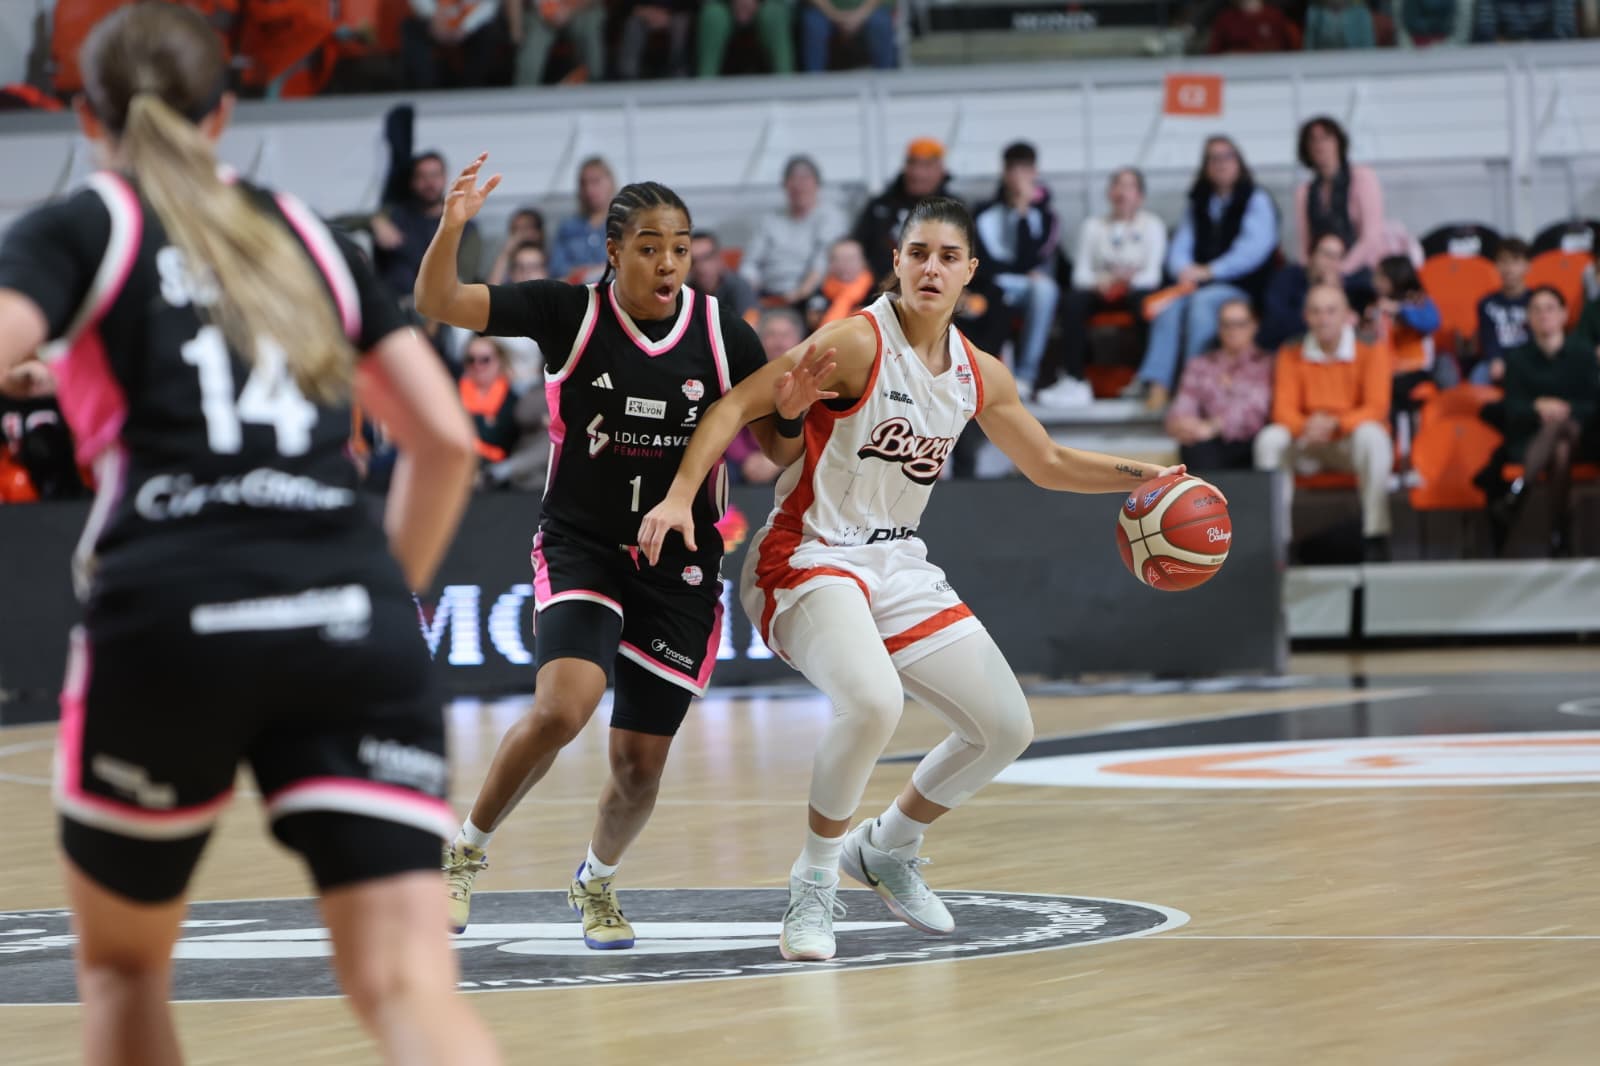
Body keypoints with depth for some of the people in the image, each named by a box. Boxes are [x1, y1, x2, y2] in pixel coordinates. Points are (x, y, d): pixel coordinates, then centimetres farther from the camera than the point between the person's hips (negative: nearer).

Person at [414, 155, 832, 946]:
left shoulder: (721, 332, -4)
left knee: (640, 767, 5)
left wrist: (790, 411, -18)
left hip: (680, 568, 2)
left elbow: (777, 452, 4)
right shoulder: (569, 314, -9)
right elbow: (437, 303, -15)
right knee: (562, 708, -28)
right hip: (581, 548, -2)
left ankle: (595, 882, 37)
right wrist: (452, 226, -33)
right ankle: (467, 850, -4)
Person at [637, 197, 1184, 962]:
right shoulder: (857, 343, -15)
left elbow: (1049, 465, 20)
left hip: (897, 567, 8)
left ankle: (888, 848, 30)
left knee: (1006, 728, 7)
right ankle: (814, 882, -14)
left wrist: (1142, 476, 7)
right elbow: (736, 406, -18)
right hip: (810, 556, -8)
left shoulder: (979, 376, 6)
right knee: (872, 702, -35)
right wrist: (680, 497, -29)